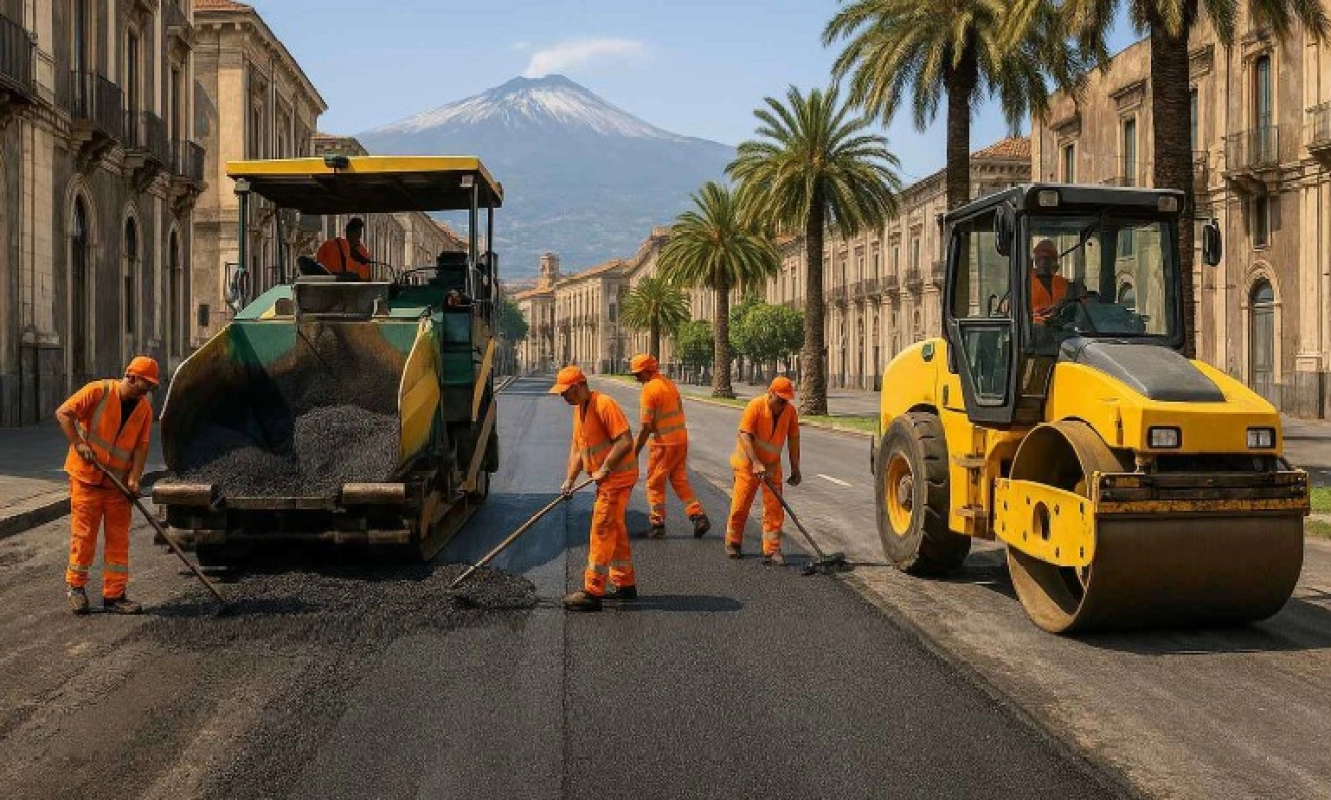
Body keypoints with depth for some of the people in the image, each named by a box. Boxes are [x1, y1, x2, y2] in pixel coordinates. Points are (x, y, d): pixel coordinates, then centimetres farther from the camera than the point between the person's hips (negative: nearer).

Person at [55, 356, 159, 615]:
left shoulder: (144, 408, 3)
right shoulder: (99, 391, -10)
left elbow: (141, 446, 0)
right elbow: (63, 413, -10)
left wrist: (134, 477, -11)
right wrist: (78, 443, -19)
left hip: (119, 484, 4)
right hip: (86, 477, -4)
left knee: (119, 539, 4)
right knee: (84, 535, 1)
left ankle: (114, 595, 10)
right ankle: (76, 587, 19)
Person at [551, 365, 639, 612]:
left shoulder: (604, 404, -20)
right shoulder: (578, 409, 11)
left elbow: (625, 441, -25)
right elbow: (577, 445, 13)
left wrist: (604, 469, -21)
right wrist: (569, 479, 3)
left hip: (618, 476, -10)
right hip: (606, 479, 10)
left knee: (601, 530, -8)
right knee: (615, 529, 17)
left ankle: (592, 593, -4)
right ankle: (625, 584, 29)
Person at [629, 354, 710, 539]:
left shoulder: (649, 389, -16)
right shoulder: (670, 383, 9)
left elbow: (646, 427, -17)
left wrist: (634, 452, -9)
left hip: (664, 442, -8)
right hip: (681, 439, 8)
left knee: (655, 484, 7)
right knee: (680, 480, 16)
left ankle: (657, 524, 13)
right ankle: (699, 517, 7)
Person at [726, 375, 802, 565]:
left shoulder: (790, 410, -7)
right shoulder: (755, 406, -20)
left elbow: (793, 439, 2)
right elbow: (745, 436, -23)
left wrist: (795, 468, 3)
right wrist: (756, 463, -31)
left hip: (772, 464, 4)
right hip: (748, 462, -3)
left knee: (774, 508, -3)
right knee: (740, 505, 2)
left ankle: (772, 550, 2)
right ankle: (733, 543, 22)